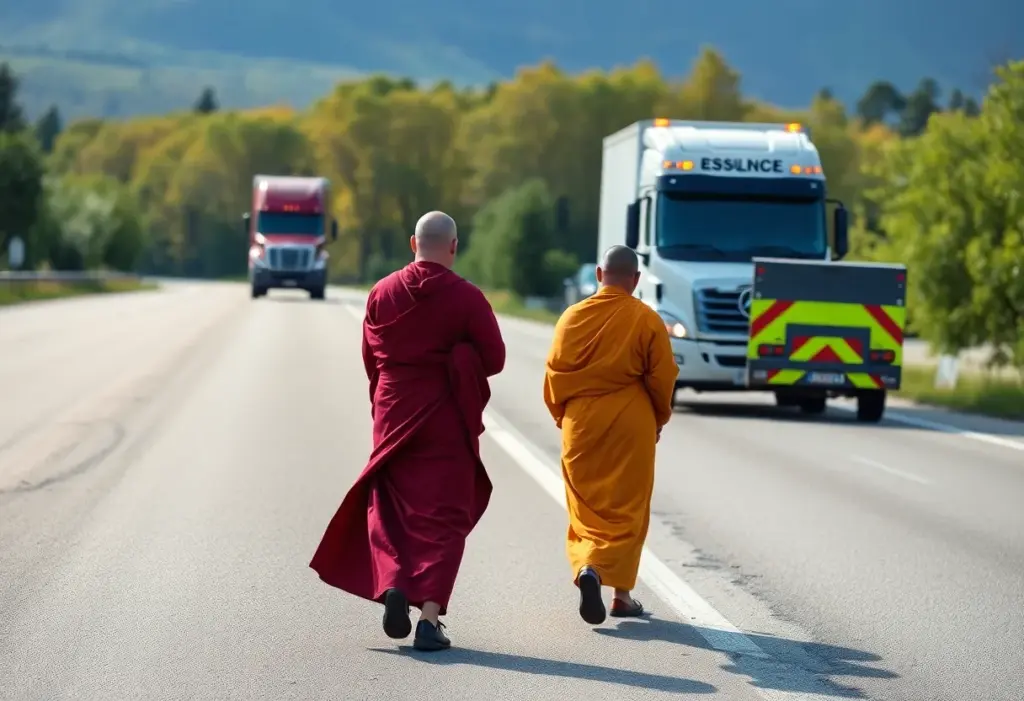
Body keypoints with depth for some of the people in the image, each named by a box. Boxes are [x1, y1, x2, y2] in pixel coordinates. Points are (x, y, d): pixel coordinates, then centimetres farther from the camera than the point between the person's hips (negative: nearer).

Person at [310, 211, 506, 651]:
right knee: (443, 515, 2)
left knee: (389, 508, 16)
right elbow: (493, 360, -5)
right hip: (447, 423, -2)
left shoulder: (382, 293, 0)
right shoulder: (466, 298, -10)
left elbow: (370, 357, 8)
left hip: (394, 417, 2)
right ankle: (429, 616, -7)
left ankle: (391, 583, -8)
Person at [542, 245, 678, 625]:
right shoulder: (647, 320, -6)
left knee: (586, 507, 11)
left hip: (581, 424, 2)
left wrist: (561, 415, 19)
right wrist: (659, 418, 15)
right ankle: (622, 593, 0)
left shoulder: (573, 316, -1)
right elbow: (662, 377, -2)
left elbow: (554, 373, 4)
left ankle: (587, 568, -10)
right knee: (626, 508, 6)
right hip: (631, 425, -2)